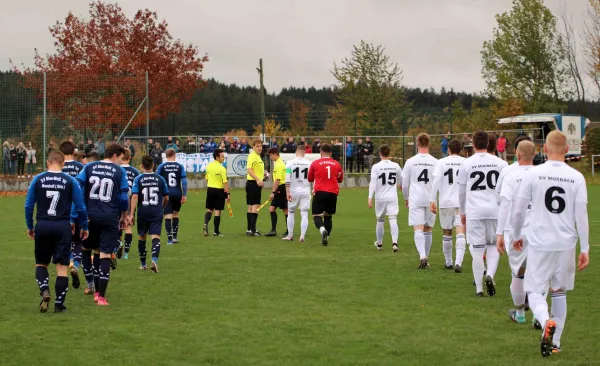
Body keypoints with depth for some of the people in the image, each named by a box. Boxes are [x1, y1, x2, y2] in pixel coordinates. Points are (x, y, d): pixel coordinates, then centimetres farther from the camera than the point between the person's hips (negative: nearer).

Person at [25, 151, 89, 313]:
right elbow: (80, 207, 0)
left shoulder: (38, 180, 1)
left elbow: (28, 205, 4)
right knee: (61, 266, 5)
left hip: (42, 226, 1)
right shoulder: (70, 181, -2)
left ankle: (44, 290, -9)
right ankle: (59, 304, 6)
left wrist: (30, 226, 15)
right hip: (63, 227, -1)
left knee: (41, 263, 16)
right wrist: (84, 227, 12)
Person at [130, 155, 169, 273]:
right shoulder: (160, 179, 4)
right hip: (157, 213, 0)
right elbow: (166, 198, 9)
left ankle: (143, 264, 27)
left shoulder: (138, 179, -2)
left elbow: (134, 197, -12)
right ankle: (155, 260, -31)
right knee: (156, 237, -7)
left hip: (143, 213, 0)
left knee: (141, 237, 16)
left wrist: (131, 214, -13)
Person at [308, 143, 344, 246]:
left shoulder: (315, 163, 0)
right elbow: (340, 179, 19)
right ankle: (326, 237, 10)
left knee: (317, 215, 0)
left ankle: (322, 229, -29)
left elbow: (310, 179, 12)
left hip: (320, 192, -3)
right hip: (333, 193, 3)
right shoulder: (336, 164, 6)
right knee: (328, 216, 16)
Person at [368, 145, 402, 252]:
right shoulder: (396, 166, 3)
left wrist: (370, 198, -12)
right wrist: (400, 186, 39)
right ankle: (394, 242, -23)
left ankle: (379, 243, 28)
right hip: (392, 197, 1)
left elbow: (373, 183, -11)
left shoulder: (376, 167, -6)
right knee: (393, 219, -5)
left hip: (380, 198, 0)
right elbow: (402, 180, 16)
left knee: (380, 220, 15)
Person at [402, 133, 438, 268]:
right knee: (428, 229, 14)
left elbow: (404, 184, 3)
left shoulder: (410, 162, -2)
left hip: (415, 200, -2)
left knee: (418, 229, -8)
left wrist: (406, 198, 19)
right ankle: (426, 258, 19)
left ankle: (422, 256, -27)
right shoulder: (435, 162, 0)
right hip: (431, 200, 2)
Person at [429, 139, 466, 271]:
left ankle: (448, 263, 24)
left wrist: (432, 201, -3)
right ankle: (458, 262, -24)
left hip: (446, 202, 1)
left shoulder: (442, 162, 2)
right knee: (460, 232, -8)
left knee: (447, 233, 14)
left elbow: (436, 181, -5)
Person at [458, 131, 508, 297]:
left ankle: (479, 288, 6)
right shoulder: (500, 163, 3)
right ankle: (490, 274, -8)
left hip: (474, 210, -1)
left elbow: (461, 191, 8)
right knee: (493, 245, 16)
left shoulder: (466, 164, 0)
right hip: (495, 210, 1)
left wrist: (463, 212, 20)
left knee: (477, 249, 3)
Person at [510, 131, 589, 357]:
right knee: (559, 292, 16)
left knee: (535, 292, 5)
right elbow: (581, 216, -2)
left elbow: (519, 209, 0)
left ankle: (546, 321, -26)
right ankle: (555, 342, 18)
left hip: (539, 243, -2)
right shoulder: (576, 177, -1)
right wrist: (585, 249, 4)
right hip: (566, 244, 2)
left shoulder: (534, 174, -5)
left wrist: (516, 236, 16)